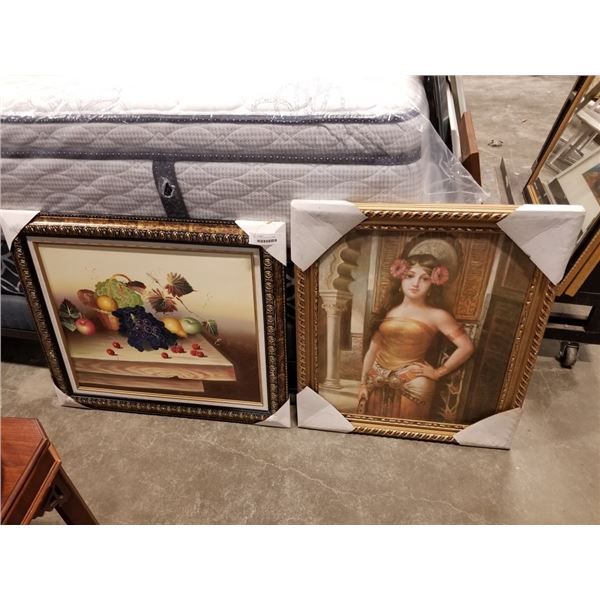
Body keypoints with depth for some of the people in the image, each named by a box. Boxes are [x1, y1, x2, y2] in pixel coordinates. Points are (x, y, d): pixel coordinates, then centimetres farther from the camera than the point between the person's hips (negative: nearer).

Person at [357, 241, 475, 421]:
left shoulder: (437, 315, -5)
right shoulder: (389, 310, 5)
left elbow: (466, 346, -10)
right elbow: (373, 349, 8)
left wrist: (438, 372, -5)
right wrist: (363, 383, 6)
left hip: (412, 386, -4)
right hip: (378, 383, 4)